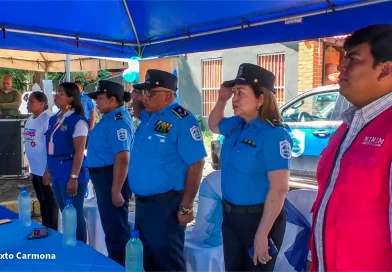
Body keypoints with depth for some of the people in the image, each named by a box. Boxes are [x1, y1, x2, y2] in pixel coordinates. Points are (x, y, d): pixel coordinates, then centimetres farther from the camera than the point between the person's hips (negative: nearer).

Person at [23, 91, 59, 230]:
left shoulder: (47, 120, -17)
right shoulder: (29, 120, 9)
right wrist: (31, 166, 17)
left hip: (46, 170, -8)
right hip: (35, 169, 8)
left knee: (50, 202, 6)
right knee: (42, 201, 19)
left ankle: (53, 231, 19)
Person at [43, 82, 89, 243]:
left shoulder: (78, 121, -13)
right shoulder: (53, 119, 11)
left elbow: (79, 152, -16)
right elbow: (50, 149, 16)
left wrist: (74, 177, -18)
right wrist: (48, 170, 16)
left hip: (70, 174, -8)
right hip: (57, 174, 8)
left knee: (75, 215, 3)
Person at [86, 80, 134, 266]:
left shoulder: (118, 121, -21)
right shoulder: (111, 118, 12)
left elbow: (122, 159, -27)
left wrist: (116, 190, -28)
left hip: (111, 178, -11)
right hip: (104, 177, 11)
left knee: (116, 227, 3)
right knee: (111, 225, 21)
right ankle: (114, 263, 37)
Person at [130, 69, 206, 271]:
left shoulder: (182, 120, -18)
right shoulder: (150, 115, 7)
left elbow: (196, 165, -21)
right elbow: (139, 114, 33)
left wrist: (186, 207, -20)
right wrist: (136, 101, 9)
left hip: (165, 205, -8)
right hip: (142, 202, 8)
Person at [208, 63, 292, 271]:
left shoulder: (273, 134, -21)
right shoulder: (236, 125, 1)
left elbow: (279, 189, -25)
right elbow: (213, 125, 25)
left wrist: (262, 235, -25)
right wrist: (222, 100, 5)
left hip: (258, 218, -7)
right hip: (230, 215, 7)